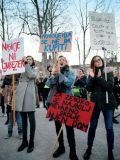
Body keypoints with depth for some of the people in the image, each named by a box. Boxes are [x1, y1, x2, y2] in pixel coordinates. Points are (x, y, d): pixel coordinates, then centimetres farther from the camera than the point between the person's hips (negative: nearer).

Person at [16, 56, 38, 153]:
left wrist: (27, 64, -11)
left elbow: (31, 75, -14)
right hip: (21, 96, 5)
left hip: (29, 96, -4)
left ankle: (31, 142, 8)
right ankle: (24, 141, 20)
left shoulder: (34, 70, 8)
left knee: (31, 119, -1)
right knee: (23, 119, 11)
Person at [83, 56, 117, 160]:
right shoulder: (91, 74, 5)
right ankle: (89, 149, 24)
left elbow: (110, 87, -16)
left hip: (107, 102, -2)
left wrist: (99, 78, -19)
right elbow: (89, 89, -3)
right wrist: (92, 77, -15)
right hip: (95, 102, 2)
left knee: (109, 127, 3)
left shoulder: (108, 72, -2)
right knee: (92, 126, 9)